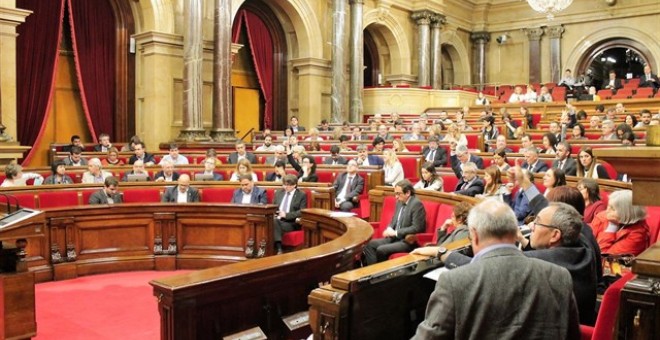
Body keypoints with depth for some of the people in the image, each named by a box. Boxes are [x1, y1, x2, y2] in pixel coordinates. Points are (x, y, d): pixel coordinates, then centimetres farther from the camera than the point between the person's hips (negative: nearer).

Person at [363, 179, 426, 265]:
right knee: (370, 244, -9)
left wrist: (395, 232, -18)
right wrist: (389, 229, -1)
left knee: (381, 250, -25)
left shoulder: (417, 204, -15)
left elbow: (416, 228, -21)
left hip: (408, 241, -9)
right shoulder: (400, 202, 11)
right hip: (395, 238, 9)